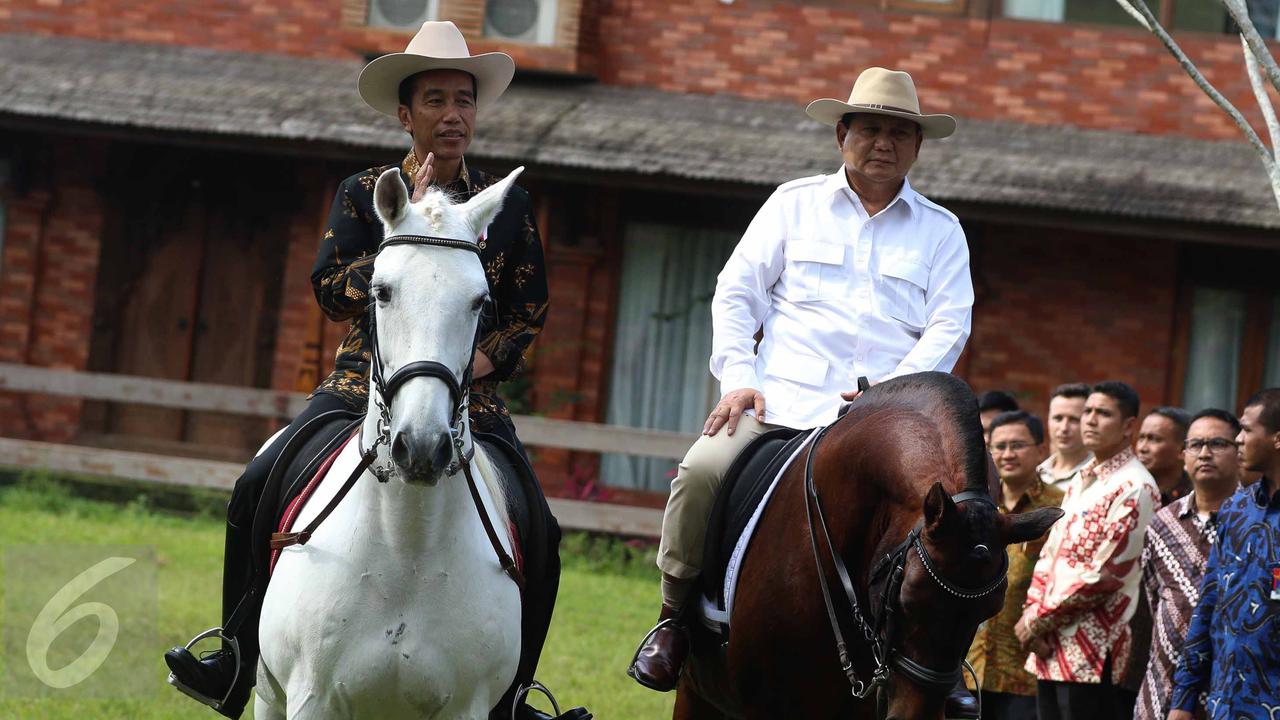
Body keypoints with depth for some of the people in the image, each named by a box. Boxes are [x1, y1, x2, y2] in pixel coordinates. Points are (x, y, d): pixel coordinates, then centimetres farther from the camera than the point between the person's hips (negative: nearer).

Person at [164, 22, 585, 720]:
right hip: (365, 381, 0)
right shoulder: (362, 194, 6)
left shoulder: (508, 204, 9)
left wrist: (487, 357, -8)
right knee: (256, 489, -18)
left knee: (539, 533, -17)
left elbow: (530, 306, 11)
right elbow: (331, 292, -4)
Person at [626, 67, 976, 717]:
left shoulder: (941, 230, 16)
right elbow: (737, 292, 11)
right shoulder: (795, 203, 15)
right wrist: (738, 377, -5)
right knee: (703, 471, -27)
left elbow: (948, 325, 6)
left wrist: (895, 390, -11)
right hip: (782, 403, -1)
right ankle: (674, 616, -7)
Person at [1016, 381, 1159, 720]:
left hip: (1094, 653, -8)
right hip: (1051, 648, 9)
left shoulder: (1134, 488, -10)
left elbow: (1106, 572, -16)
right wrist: (1033, 613, -1)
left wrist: (1040, 619, -11)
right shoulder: (1081, 482, 18)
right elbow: (1048, 555, 17)